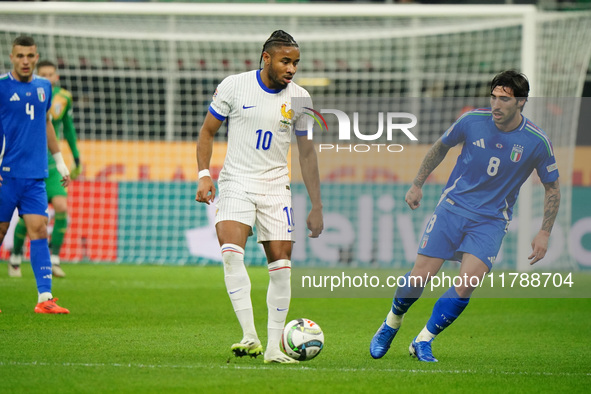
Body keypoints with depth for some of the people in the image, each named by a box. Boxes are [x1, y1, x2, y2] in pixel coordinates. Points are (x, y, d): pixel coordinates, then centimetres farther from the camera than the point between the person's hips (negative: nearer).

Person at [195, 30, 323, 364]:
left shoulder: (299, 98, 1)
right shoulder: (234, 86, -5)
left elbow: (307, 152, 8)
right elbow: (208, 131, 5)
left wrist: (317, 206, 7)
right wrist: (204, 174, -9)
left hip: (276, 186, 2)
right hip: (236, 182, -2)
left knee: (281, 265, -4)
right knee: (231, 250, -24)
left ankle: (274, 348, 6)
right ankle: (250, 337, -26)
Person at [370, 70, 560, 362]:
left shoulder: (536, 141, -10)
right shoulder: (473, 120, -8)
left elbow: (552, 187, 4)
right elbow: (440, 147, 12)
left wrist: (544, 233, -2)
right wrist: (417, 184, 13)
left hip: (491, 220, -1)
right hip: (453, 206, 1)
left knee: (466, 286, -18)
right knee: (420, 275, -7)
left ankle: (423, 342, -1)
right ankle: (391, 324, 22)